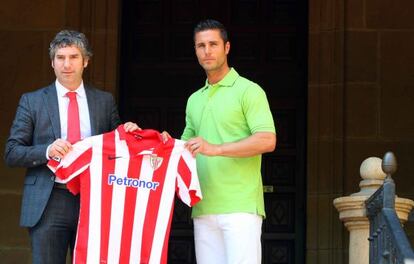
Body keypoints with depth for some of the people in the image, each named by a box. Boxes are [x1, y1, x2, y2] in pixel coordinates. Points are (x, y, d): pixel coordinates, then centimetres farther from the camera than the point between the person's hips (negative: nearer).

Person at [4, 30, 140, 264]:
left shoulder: (105, 101, 11)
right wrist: (47, 151, -16)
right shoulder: (32, 101, 5)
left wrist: (128, 133, -5)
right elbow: (12, 153, 1)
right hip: (48, 203, -1)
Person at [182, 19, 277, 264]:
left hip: (240, 207, -6)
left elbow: (267, 140, -12)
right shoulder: (194, 100, 21)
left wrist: (216, 149, -20)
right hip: (204, 209, 6)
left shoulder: (248, 91, -1)